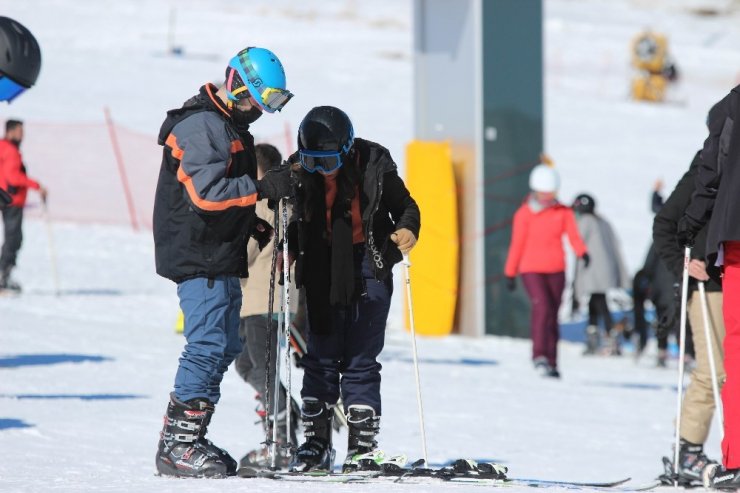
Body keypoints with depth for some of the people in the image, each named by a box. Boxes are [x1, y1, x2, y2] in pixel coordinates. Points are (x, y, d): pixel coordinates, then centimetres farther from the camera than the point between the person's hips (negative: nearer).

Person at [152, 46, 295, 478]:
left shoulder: (231, 126, 19)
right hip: (200, 256, -11)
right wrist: (263, 188, -26)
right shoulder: (202, 126, -14)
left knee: (225, 346, 11)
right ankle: (177, 446, -12)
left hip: (222, 256, 11)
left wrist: (256, 225, 18)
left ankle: (190, 439, 15)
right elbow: (206, 191, -24)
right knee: (208, 346, -14)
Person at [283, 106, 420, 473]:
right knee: (321, 359, 5)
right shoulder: (300, 169, -4)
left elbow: (404, 206, -2)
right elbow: (296, 221, 9)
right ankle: (315, 442, 11)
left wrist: (407, 230, -21)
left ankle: (363, 445, 3)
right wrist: (288, 249, -6)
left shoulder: (374, 165, -12)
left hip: (368, 270, -3)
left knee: (361, 361, -2)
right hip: (322, 272, 3)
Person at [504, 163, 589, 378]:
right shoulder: (524, 213, -2)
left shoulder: (564, 212, 3)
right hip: (531, 269, -3)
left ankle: (551, 362, 16)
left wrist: (582, 252, -29)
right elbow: (517, 244, 2)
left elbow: (573, 236, -8)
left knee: (553, 315, 7)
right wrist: (510, 273, 4)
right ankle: (539, 355, -19)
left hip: (556, 271, 3)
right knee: (542, 306, -23)